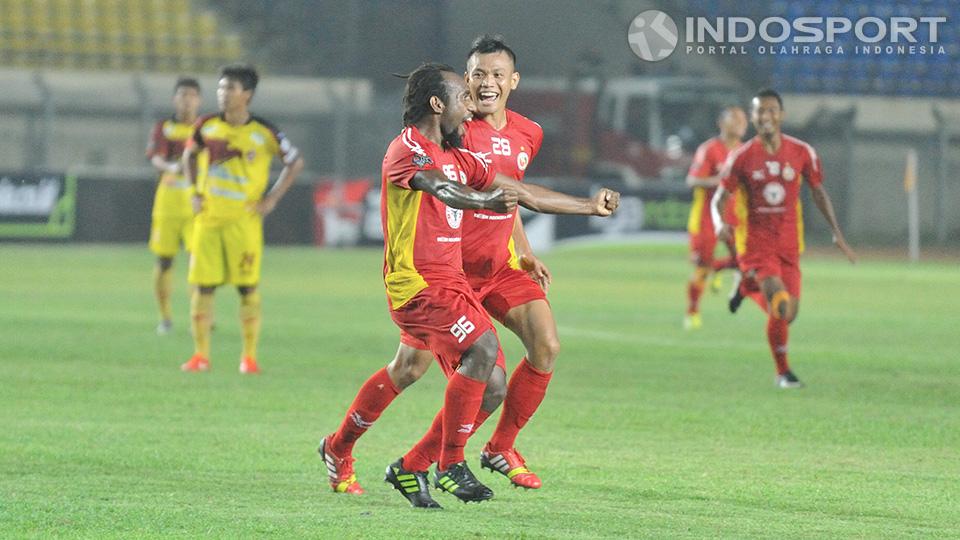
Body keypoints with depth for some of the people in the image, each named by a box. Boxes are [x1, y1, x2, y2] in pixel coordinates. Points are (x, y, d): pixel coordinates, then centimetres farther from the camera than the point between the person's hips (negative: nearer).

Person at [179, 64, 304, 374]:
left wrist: (272, 200, -2)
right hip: (208, 218, 3)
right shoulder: (207, 127, 3)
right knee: (203, 286, 0)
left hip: (244, 220, -3)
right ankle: (200, 355, 8)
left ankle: (249, 357, 5)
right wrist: (195, 193, 11)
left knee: (248, 288, -2)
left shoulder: (264, 133, -7)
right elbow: (189, 155, 21)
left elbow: (295, 162, 4)